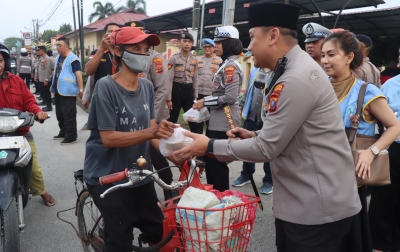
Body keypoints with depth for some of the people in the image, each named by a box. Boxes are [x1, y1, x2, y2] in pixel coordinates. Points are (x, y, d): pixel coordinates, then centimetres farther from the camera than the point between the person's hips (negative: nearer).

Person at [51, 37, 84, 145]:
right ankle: (63, 132, 32)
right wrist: (54, 88, 23)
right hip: (59, 91, 10)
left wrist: (81, 90, -22)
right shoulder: (58, 58, 14)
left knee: (69, 115, -4)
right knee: (60, 114, 18)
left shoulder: (73, 59, -14)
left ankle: (71, 136, 4)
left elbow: (79, 75, -18)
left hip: (68, 92, -10)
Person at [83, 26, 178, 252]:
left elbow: (150, 131, 2)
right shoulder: (106, 86, -16)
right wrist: (151, 132, -30)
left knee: (158, 231, 13)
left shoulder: (147, 86, 2)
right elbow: (108, 138, -20)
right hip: (109, 177, -5)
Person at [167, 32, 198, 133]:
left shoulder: (194, 60, 8)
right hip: (176, 90, -4)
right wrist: (168, 98, -12)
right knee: (172, 119, 5)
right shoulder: (173, 58, -7)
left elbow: (195, 79, 13)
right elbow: (169, 79, -9)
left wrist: (195, 96, 10)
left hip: (189, 90, 5)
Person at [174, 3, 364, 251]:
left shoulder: (296, 78, -24)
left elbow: (267, 148, -21)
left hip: (318, 207, -10)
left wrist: (210, 146, -11)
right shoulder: (295, 70, 10)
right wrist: (255, 135, 4)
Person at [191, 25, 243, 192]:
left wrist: (205, 102, -15)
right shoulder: (228, 64, 16)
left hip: (223, 122, -10)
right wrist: (206, 103, 11)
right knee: (211, 161, 17)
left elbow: (230, 97, -23)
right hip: (219, 120, 10)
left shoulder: (231, 66, -15)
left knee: (217, 163, -1)